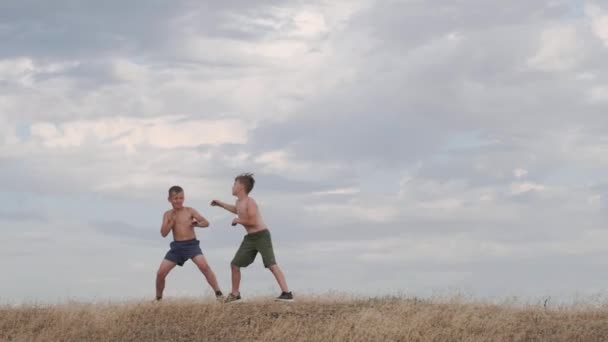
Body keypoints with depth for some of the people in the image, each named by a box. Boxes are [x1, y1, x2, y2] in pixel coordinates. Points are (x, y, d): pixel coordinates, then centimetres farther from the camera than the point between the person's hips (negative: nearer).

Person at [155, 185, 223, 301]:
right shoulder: (168, 215, 6)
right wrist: (172, 221, -13)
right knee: (160, 273, -3)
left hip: (192, 244, -3)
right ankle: (158, 299, 19)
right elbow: (164, 233, -2)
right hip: (177, 246, 3)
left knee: (204, 266, -27)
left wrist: (196, 224, -23)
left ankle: (218, 293, -24)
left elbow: (206, 222, -2)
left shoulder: (189, 211, 1)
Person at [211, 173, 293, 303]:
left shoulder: (250, 202, -16)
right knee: (235, 264, 9)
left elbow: (253, 222, -25)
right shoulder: (239, 202, 11)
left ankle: (287, 293, -20)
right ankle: (235, 294, 22)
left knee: (271, 264, -18)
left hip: (261, 236, -9)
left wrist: (238, 221, -11)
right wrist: (220, 204, 38)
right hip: (249, 238, 9)